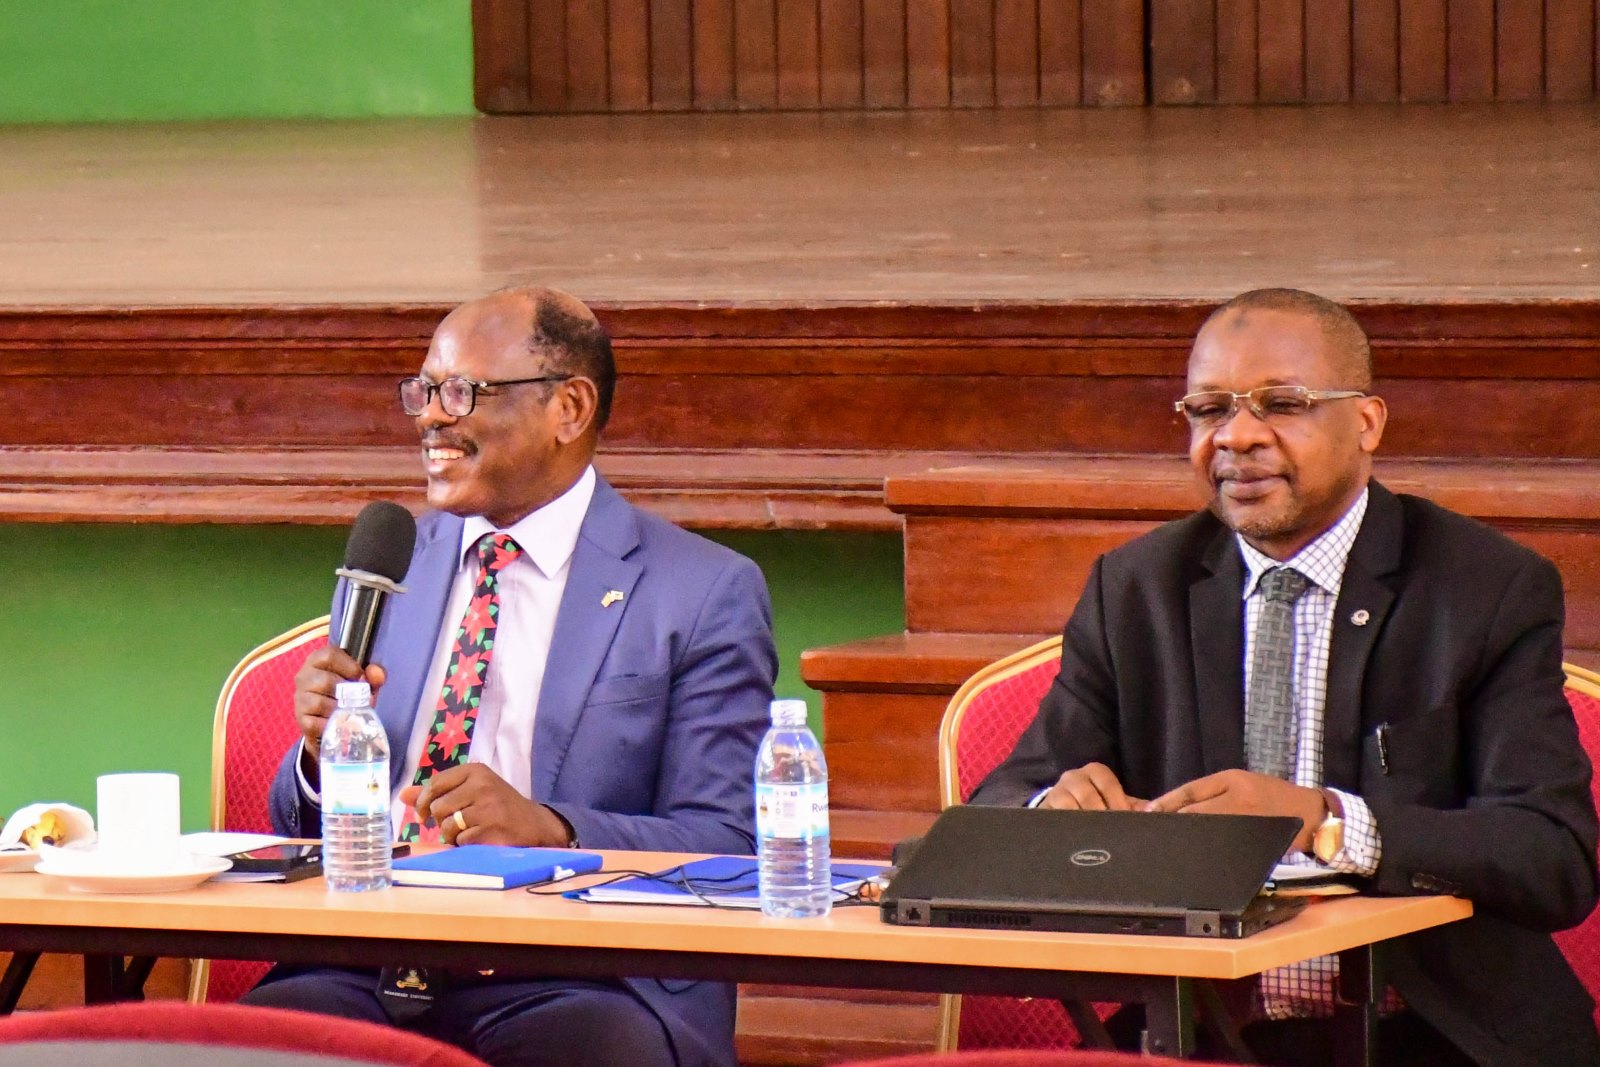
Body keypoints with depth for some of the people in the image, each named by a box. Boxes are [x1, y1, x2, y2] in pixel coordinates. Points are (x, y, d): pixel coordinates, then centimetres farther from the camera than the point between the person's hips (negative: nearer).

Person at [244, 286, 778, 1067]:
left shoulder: (704, 594, 4)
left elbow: (727, 848, -2)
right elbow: (301, 824, 22)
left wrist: (550, 828, -18)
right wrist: (320, 754, -3)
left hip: (567, 983, -3)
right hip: (372, 972, 3)